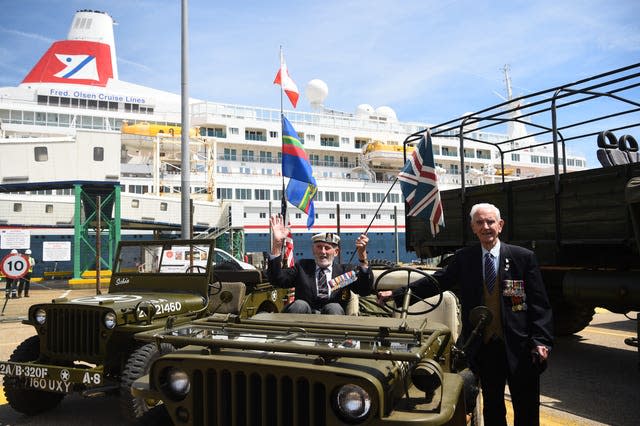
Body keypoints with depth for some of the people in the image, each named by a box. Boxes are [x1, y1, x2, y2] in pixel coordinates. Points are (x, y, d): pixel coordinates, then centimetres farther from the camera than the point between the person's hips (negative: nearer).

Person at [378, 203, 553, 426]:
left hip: (520, 348, -2)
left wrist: (541, 340, -13)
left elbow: (539, 304, -3)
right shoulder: (463, 258, 4)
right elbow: (436, 281, 2)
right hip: (484, 347, 2)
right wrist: (396, 294, -6)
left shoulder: (524, 257, -3)